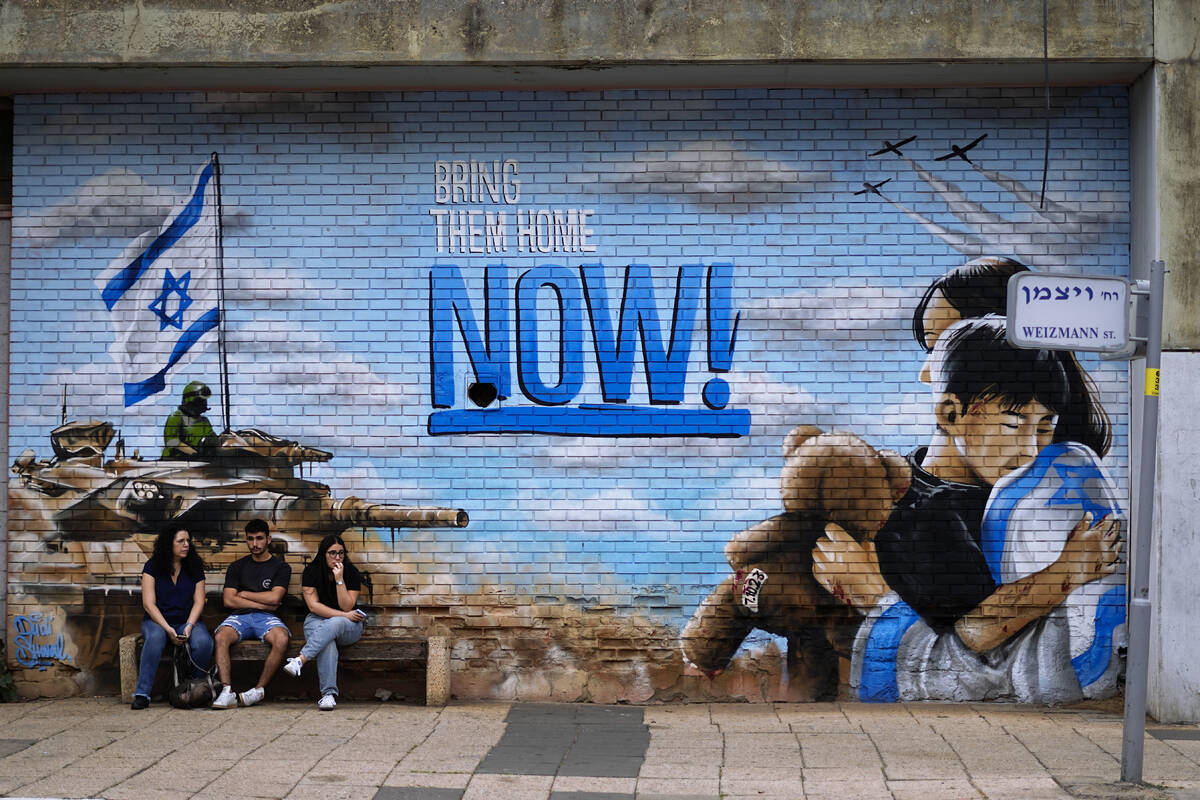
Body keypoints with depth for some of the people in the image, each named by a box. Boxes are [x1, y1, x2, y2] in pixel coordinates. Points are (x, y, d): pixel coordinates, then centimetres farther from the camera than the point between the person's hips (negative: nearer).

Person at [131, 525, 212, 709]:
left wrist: (189, 626, -16)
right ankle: (142, 693, -35)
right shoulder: (152, 566, 0)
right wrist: (168, 629, -19)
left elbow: (199, 601, 2)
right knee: (155, 637, -37)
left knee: (204, 642, -31)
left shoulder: (194, 568, 7)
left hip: (187, 620, 2)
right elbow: (148, 603, -7)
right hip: (157, 620, -2)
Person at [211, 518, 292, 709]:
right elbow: (229, 600, 5)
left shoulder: (281, 567, 11)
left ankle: (259, 690, -26)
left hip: (266, 617, -1)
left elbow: (274, 597, -4)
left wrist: (243, 594, 5)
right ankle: (226, 692, -39)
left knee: (281, 639, -36)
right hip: (240, 616, 2)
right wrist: (262, 603, -2)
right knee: (221, 637, -33)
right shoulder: (237, 567, 18)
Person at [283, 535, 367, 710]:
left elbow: (347, 606, -11)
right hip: (318, 620, 0)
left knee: (334, 624, -39)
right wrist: (344, 615, -16)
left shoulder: (351, 573, -4)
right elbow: (313, 605, -8)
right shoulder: (312, 571, -2)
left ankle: (300, 660, -50)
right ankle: (329, 694, -45)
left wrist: (339, 580, -22)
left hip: (349, 626, 0)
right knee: (327, 644, -37)